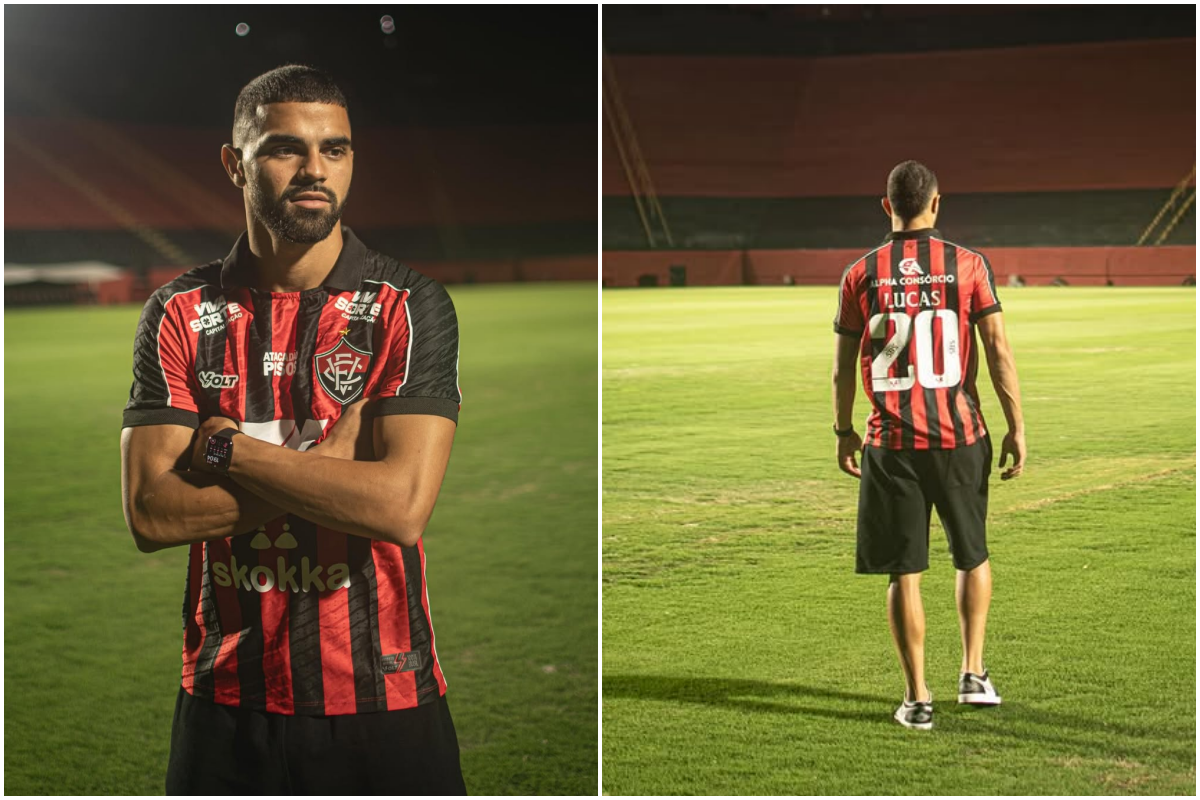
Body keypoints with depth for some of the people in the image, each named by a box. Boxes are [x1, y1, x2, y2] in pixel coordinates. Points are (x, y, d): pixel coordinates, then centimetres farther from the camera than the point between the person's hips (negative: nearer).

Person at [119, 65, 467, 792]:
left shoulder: (411, 310, -6)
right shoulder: (180, 314, 1)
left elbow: (401, 506, -18)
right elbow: (150, 513, -9)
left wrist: (226, 448, -13)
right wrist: (326, 464, -14)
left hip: (383, 702, -2)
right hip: (227, 701, 2)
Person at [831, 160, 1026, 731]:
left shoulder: (862, 274, 1)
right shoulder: (967, 264, -2)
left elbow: (843, 366, 5)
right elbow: (998, 350, -5)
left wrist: (843, 432, 17)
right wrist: (1016, 427, 1)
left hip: (891, 442, 0)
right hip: (959, 436, 0)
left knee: (904, 573, 5)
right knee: (973, 556, 20)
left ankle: (917, 698, 7)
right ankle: (973, 673, 20)